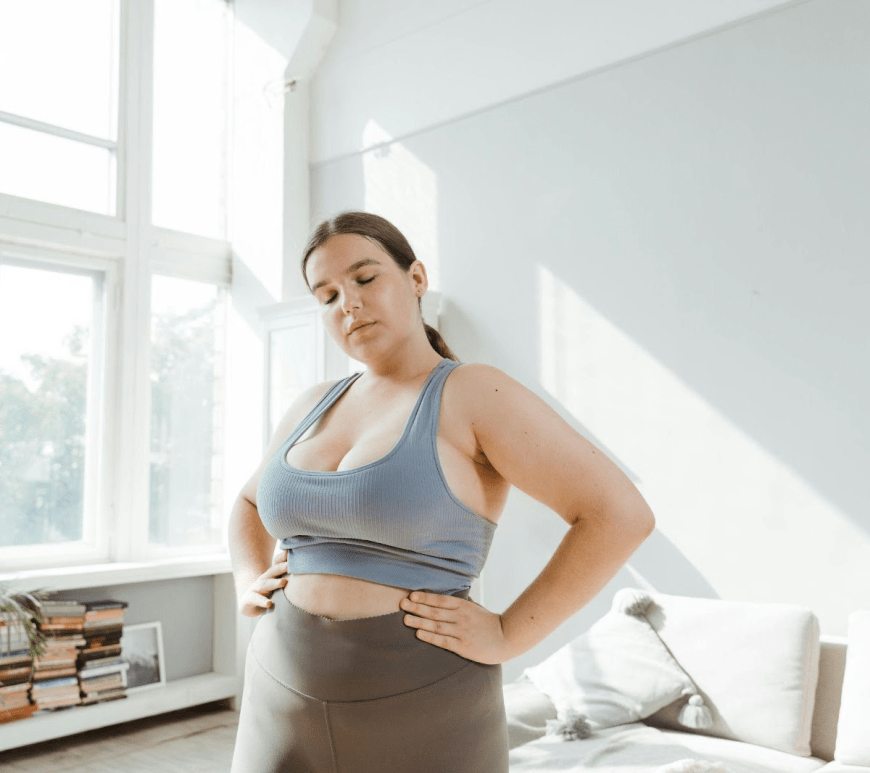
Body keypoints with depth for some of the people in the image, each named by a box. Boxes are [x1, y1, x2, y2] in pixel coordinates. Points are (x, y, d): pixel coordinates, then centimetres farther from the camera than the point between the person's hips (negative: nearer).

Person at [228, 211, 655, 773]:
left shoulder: (476, 394, -8)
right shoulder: (316, 407, 10)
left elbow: (621, 515, -13)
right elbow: (252, 506, 27)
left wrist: (507, 636, -16)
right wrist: (250, 588, 7)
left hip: (421, 723, -5)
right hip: (294, 706, 6)